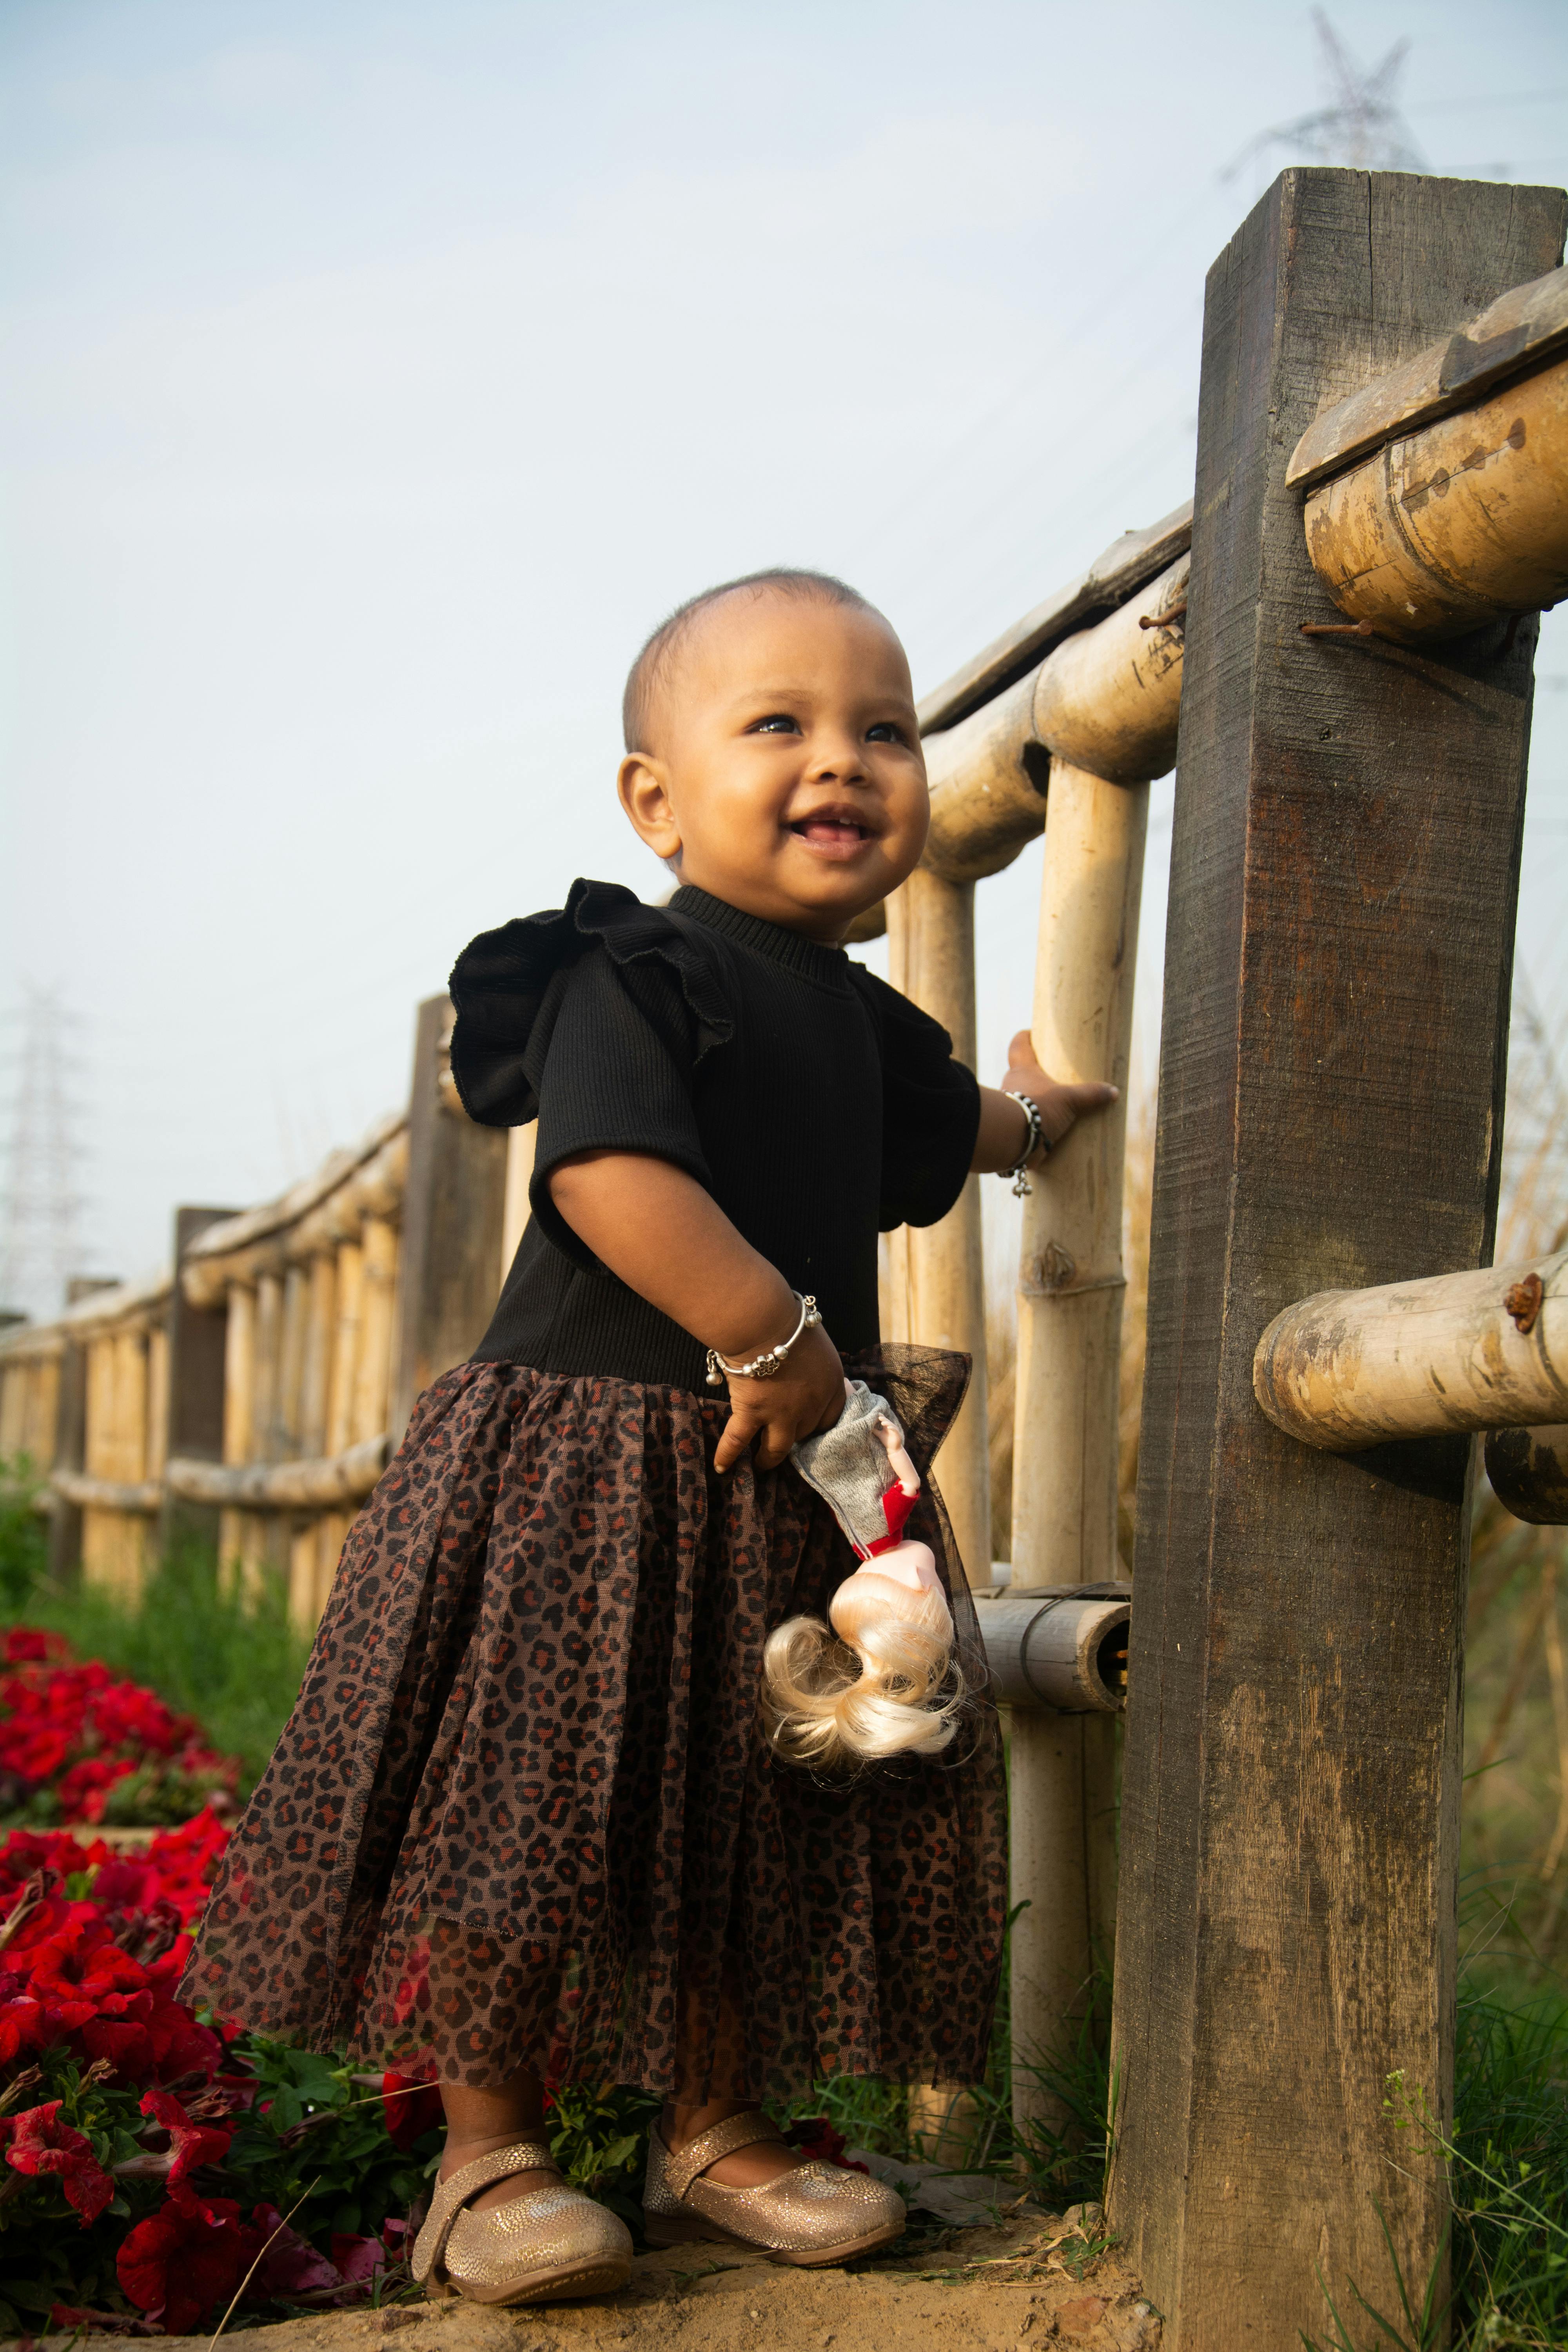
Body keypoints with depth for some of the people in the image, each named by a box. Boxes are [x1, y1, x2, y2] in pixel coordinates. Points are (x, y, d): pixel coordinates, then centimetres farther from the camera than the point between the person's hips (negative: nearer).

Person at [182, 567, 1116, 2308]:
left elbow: (930, 1139, 37)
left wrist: (1023, 1116, 56)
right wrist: (775, 1339, -26)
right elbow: (612, 1172, -29)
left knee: (760, 1820, 12)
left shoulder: (862, 1024, 14)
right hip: (582, 1460, -8)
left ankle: (715, 2131, 26)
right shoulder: (632, 975, -14)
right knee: (534, 1801, -5)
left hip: (778, 1471, 8)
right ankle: (490, 2156, 8)